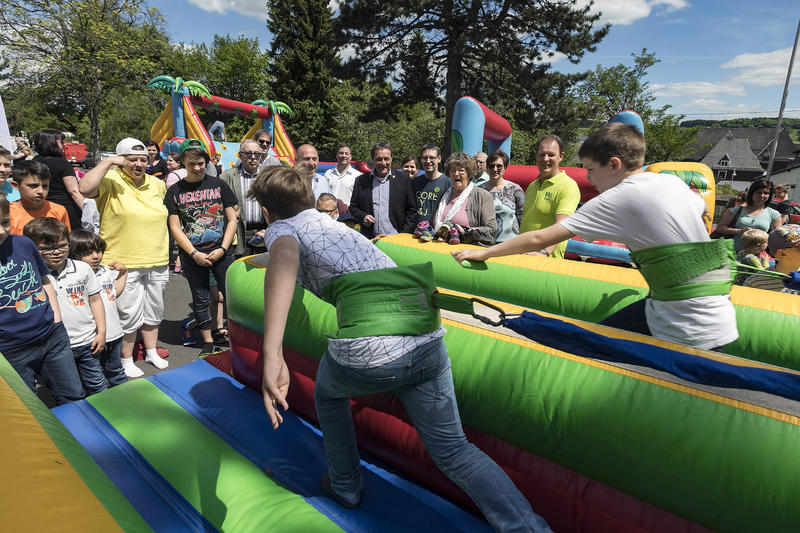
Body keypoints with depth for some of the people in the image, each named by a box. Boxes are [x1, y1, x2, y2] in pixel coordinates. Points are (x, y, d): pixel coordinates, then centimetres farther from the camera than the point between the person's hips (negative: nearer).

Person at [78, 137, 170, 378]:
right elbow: (85, 188, -29)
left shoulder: (156, 184, 9)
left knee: (154, 309, 17)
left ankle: (151, 351, 35)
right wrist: (108, 162, -21)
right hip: (124, 264, -5)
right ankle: (126, 359, 22)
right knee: (129, 314, 2)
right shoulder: (111, 181, -8)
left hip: (157, 261, 6)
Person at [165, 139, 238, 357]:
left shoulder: (219, 185, 3)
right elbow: (175, 228, 1)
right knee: (200, 300, 10)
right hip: (192, 255, 1)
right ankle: (208, 343, 23)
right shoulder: (175, 191, 4)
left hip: (221, 252, -1)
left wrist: (222, 249, -8)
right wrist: (194, 254, -10)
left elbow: (232, 220, 2)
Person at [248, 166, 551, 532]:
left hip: (369, 350, -5)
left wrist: (272, 356, -26)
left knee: (328, 394, 29)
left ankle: (345, 486, 45)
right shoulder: (330, 220, 31)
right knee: (453, 451, 13)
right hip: (427, 338, 6)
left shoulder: (282, 228, 12)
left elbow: (284, 259, -17)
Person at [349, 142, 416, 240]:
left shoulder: (403, 180, 5)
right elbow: (353, 207, 13)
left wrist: (405, 234, -3)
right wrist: (362, 217, -7)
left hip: (396, 239, -1)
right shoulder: (361, 181, 8)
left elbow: (412, 210, 6)